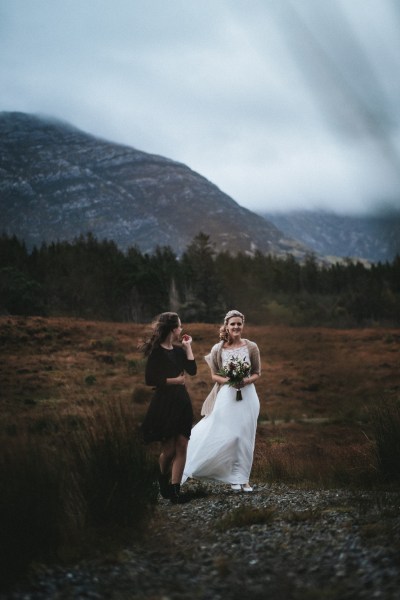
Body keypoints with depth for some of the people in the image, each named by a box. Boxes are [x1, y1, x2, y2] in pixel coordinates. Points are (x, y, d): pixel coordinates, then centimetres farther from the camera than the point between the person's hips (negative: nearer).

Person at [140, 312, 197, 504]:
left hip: (182, 402, 6)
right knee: (169, 449, 0)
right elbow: (150, 380, -13)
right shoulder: (156, 352, -9)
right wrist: (173, 380, -13)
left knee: (182, 447, -2)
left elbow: (192, 370, -1)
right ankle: (163, 479, 29)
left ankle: (175, 489, 1)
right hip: (164, 403, -6)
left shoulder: (179, 350, 10)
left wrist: (187, 347, 0)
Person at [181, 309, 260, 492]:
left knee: (244, 438, 4)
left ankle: (241, 478, 14)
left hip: (247, 395, 1)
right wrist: (227, 380, -16)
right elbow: (214, 375, 4)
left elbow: (257, 373, 5)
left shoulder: (251, 347, -2)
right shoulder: (218, 349, -3)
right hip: (227, 396, -1)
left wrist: (247, 381, -15)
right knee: (223, 437, -3)